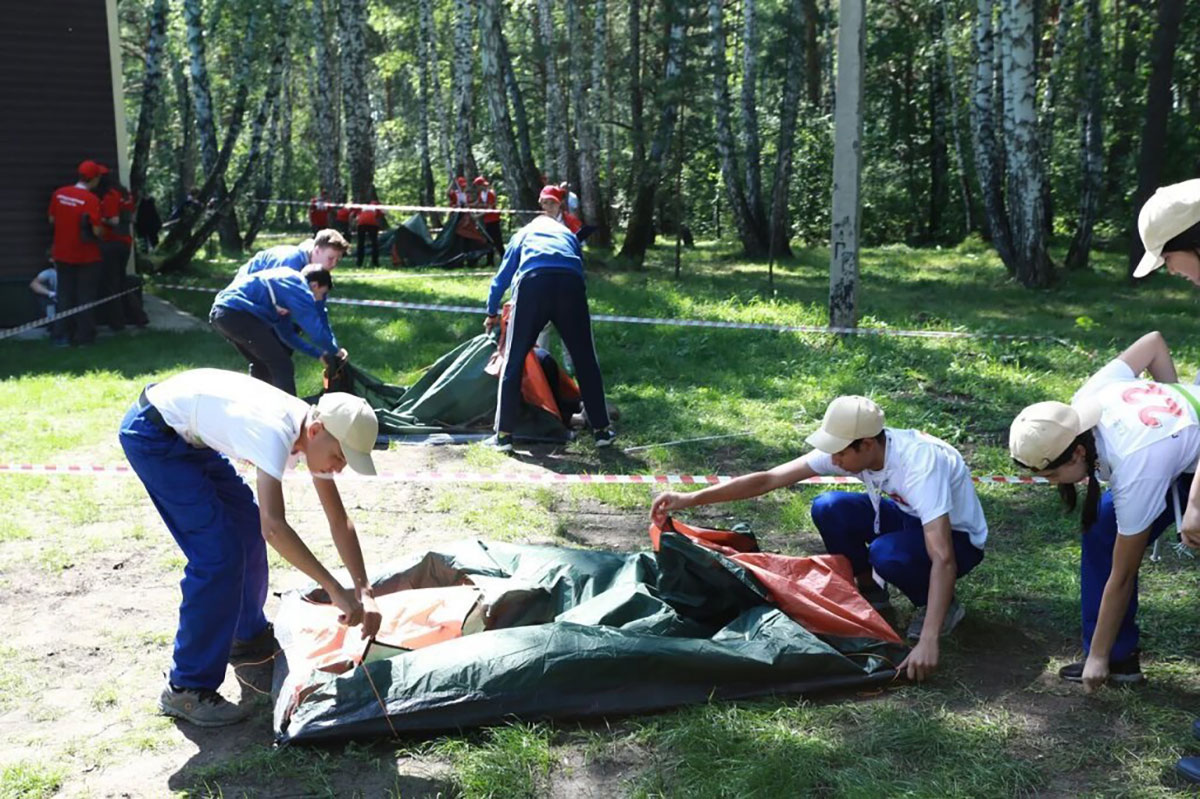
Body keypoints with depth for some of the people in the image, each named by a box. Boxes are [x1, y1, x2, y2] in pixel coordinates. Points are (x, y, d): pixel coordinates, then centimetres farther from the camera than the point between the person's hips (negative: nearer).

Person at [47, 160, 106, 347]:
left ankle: (61, 336, 16)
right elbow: (96, 230, -20)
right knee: (86, 297, 7)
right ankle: (84, 337, 10)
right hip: (86, 257, -5)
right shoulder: (91, 199, -19)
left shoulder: (58, 194, -2)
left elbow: (52, 219, 9)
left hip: (62, 254, 5)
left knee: (65, 296, 14)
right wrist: (100, 223, 1)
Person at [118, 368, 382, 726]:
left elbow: (339, 521, -1)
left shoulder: (316, 435, -7)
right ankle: (186, 689, -5)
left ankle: (248, 635, 35)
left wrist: (364, 593, -9)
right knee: (219, 552, -14)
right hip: (152, 434, -9)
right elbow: (274, 527, -42)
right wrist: (335, 590, -41)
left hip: (189, 436, 9)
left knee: (247, 525, 14)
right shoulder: (276, 433, -33)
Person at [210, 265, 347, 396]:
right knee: (282, 366, -2)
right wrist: (335, 351, 14)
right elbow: (315, 330, -4)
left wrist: (318, 354, 29)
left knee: (262, 364, 25)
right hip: (236, 313, -11)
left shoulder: (284, 284, 25)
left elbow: (286, 332, 30)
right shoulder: (299, 288, -4)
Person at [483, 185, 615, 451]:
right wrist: (564, 320, 48)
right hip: (571, 284, 1)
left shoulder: (524, 233, 34)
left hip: (532, 282, -1)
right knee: (585, 360, 12)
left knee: (513, 362, 7)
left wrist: (493, 313, 46)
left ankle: (503, 435, 7)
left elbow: (502, 276, 35)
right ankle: (601, 430, 16)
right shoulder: (569, 234, 36)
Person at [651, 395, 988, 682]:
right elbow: (769, 479, -18)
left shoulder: (920, 465, -38)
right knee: (828, 509, -18)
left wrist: (928, 642, -52)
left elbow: (943, 558, -45)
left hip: (958, 537, -6)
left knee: (887, 554, -36)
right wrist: (690, 499, -24)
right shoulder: (847, 447, -19)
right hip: (909, 515, 6)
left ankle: (942, 607, -5)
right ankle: (871, 594, 3)